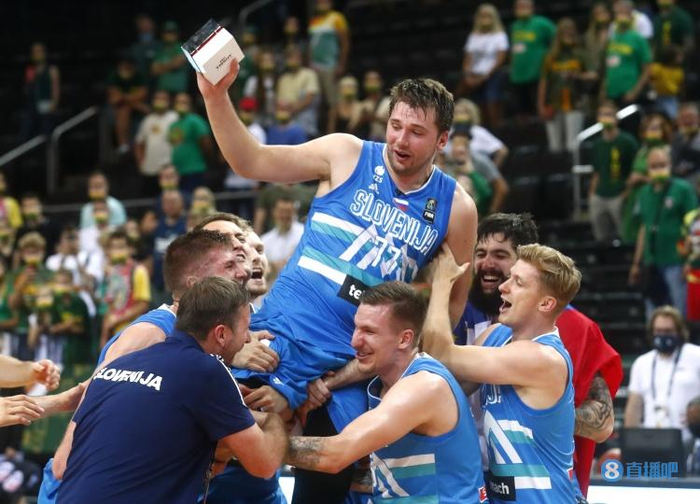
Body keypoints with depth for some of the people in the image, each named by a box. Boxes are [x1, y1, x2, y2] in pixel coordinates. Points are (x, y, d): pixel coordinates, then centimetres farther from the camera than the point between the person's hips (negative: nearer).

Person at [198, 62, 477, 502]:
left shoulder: (456, 208, 1)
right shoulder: (346, 155, -2)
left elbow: (453, 300, 11)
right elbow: (252, 161, -4)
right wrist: (216, 96, -18)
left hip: (347, 366, 1)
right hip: (279, 336, -1)